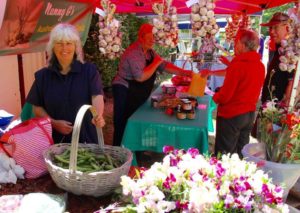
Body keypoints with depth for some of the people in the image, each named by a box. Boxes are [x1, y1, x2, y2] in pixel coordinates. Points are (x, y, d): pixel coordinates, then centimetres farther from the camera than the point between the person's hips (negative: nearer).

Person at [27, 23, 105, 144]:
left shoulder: (89, 71, -3)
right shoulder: (43, 75, 3)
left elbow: (97, 96, -18)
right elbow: (37, 107, 6)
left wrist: (98, 116, -38)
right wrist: (54, 123, -11)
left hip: (85, 136, -1)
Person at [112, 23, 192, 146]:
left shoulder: (149, 52, 7)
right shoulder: (134, 53, -22)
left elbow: (164, 65, 8)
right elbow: (140, 77, -29)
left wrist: (183, 72, -3)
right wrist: (156, 63, -19)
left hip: (138, 95, 9)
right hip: (125, 93, -9)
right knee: (123, 127, -2)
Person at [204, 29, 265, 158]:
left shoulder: (237, 65, -21)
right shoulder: (260, 65, 1)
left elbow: (225, 95, -19)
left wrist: (215, 97, 1)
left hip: (231, 114, -7)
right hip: (250, 114, 7)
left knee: (224, 155, 6)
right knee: (241, 152, 19)